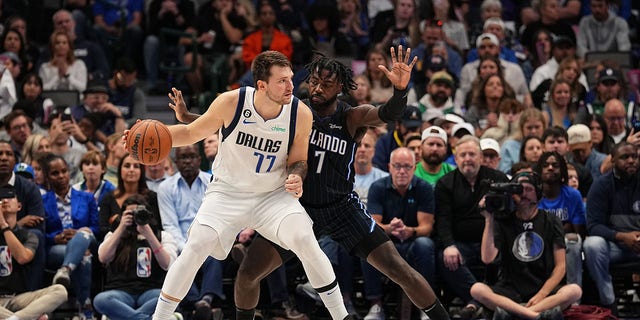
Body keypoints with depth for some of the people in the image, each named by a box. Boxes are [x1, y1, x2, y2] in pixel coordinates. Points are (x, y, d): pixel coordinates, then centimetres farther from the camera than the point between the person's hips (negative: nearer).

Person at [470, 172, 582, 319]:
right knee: (477, 289, -29)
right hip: (510, 292, 0)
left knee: (574, 291, -31)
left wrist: (540, 296, -11)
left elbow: (560, 266, 2)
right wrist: (488, 220, -10)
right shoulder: (503, 222, 7)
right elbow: (487, 258, -7)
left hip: (545, 290, 0)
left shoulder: (550, 222, 7)